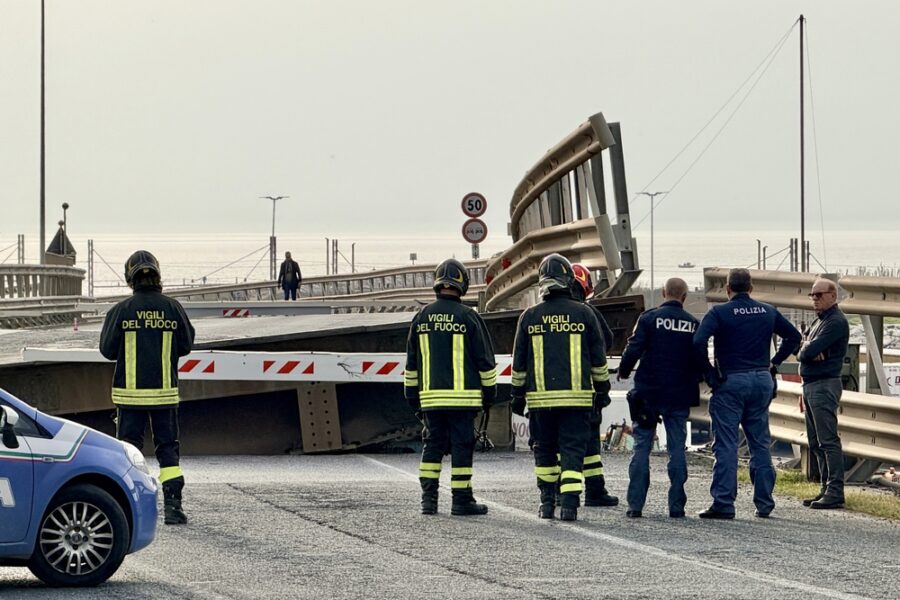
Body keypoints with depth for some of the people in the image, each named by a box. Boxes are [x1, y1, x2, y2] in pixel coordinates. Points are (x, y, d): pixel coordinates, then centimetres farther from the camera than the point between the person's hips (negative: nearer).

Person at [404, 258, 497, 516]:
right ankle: (461, 499, 1)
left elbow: (411, 363, 12)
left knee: (432, 446, 9)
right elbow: (485, 359, -1)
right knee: (462, 445, 0)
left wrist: (413, 396, 20)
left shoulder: (421, 318, 7)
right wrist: (490, 393, 9)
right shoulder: (468, 317, -5)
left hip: (430, 396, 4)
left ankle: (429, 497, 6)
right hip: (463, 396, -4)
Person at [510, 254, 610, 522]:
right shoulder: (583, 313, 0)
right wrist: (602, 389, 15)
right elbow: (598, 358, 6)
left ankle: (547, 502, 16)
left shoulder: (529, 316, 2)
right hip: (577, 397, -1)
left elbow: (519, 361, 6)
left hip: (540, 397, 1)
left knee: (544, 450, 13)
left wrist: (518, 395, 15)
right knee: (573, 449, 0)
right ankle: (569, 504, -11)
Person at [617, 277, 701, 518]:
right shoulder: (693, 324, 3)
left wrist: (624, 372, 8)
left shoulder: (649, 318, -6)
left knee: (641, 448, 3)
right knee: (677, 449, 7)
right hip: (680, 396, 2)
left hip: (649, 392, -2)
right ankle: (676, 505, 4)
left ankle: (635, 504, -2)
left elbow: (633, 349, -10)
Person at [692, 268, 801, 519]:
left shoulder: (719, 313, -6)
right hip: (762, 381, 4)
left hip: (730, 382, -4)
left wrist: (708, 373, -9)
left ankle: (723, 503, -8)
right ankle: (764, 503, 12)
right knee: (760, 444, 11)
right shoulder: (768, 312, 9)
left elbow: (698, 342, -20)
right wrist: (774, 362, 16)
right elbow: (793, 336, 18)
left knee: (726, 445, -3)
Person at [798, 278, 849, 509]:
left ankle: (835, 493, -13)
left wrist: (805, 351, 0)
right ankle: (827, 489, 17)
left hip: (825, 385, -10)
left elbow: (811, 351, -20)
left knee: (828, 441, -11)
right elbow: (801, 351, 16)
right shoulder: (818, 321, 19)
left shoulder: (836, 322, -13)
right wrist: (808, 352, -3)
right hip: (811, 385, 10)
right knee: (816, 443, 12)